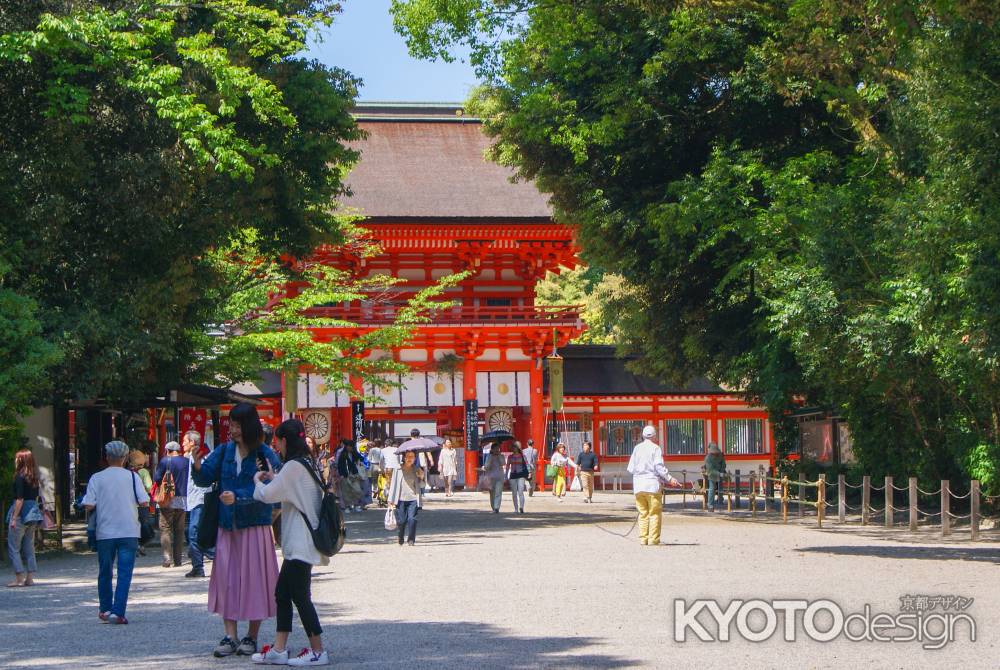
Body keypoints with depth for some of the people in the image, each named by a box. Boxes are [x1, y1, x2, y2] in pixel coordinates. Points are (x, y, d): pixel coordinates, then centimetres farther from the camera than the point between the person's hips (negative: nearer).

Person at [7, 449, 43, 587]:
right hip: (33, 513, 7)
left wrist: (14, 518, -16)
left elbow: (20, 499, -17)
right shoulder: (34, 478, 9)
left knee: (13, 547, 0)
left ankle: (19, 578, -3)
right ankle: (30, 577, 10)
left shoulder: (20, 476, -12)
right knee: (29, 547, 11)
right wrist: (33, 512, 18)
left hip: (21, 513, -7)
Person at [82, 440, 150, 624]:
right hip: (129, 531, -1)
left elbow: (89, 505, -8)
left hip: (105, 532, 1)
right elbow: (144, 502, -6)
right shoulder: (132, 476, -1)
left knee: (105, 572, 16)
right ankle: (118, 612, -11)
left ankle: (105, 609, 26)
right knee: (125, 573, -2)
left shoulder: (97, 478, -1)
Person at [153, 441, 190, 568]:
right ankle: (178, 559, 9)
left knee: (165, 528, 0)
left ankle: (167, 558, -11)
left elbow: (157, 478, -8)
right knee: (179, 530, 10)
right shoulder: (187, 461, 4)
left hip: (168, 500, -4)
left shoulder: (165, 461, -7)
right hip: (183, 500, 4)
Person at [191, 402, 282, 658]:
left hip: (255, 526, -4)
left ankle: (252, 637, 13)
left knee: (254, 577, 2)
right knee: (225, 578, 2)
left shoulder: (265, 455, -8)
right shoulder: (224, 451, 5)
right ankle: (230, 636, 9)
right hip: (227, 527, 4)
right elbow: (205, 478, -1)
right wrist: (198, 467, -21)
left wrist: (238, 497, -28)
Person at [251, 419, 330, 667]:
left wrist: (258, 481, 5)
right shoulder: (307, 464, 14)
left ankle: (318, 652, 0)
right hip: (297, 543, 10)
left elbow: (268, 495, -14)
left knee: (300, 596, -5)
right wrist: (273, 478, 16)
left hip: (300, 543, -10)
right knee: (282, 593, 12)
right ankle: (278, 650, 14)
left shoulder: (294, 466, -16)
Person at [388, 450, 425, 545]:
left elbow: (421, 485, 14)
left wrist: (422, 477, -7)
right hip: (401, 499, -1)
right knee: (401, 520, -1)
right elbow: (393, 484, 4)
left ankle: (411, 540, -4)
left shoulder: (417, 470, 8)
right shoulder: (398, 469, 2)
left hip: (413, 499, 1)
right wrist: (391, 501, 1)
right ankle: (401, 540, 20)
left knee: (412, 519, -11)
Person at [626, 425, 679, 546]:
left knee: (643, 513, 11)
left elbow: (631, 468, 10)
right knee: (654, 513, 1)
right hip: (652, 484, -4)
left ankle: (643, 538, 8)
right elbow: (659, 467, -13)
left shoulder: (637, 448, 9)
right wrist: (669, 479, -9)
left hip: (638, 485, 4)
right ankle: (653, 539, -5)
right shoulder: (655, 448, -4)